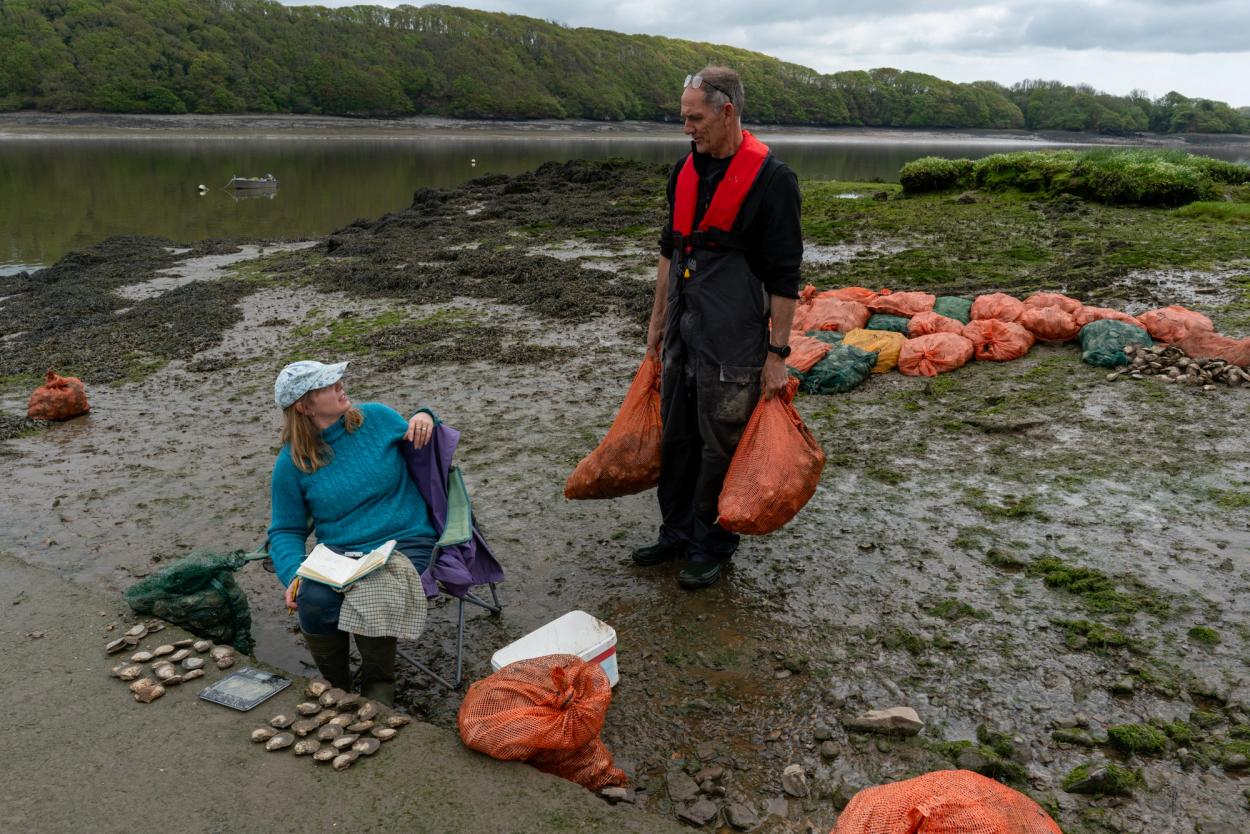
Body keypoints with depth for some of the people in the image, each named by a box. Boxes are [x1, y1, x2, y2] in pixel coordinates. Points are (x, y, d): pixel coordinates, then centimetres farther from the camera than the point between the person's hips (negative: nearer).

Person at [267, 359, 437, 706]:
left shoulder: (376, 417, 4)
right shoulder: (291, 463, 2)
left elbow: (417, 444, 22)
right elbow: (286, 531, 7)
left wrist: (424, 418, -2)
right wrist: (293, 574, -12)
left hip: (404, 543, -1)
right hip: (337, 552, 1)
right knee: (314, 600, -30)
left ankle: (379, 688, -5)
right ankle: (335, 686, 0)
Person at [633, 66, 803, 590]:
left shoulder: (771, 178, -12)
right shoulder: (687, 169, 10)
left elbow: (784, 277, -13)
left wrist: (777, 353, -14)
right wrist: (658, 319, 19)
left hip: (733, 335, -7)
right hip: (683, 328, 7)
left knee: (721, 441, 3)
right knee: (676, 434, 14)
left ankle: (713, 545, 20)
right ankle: (677, 532, 30)